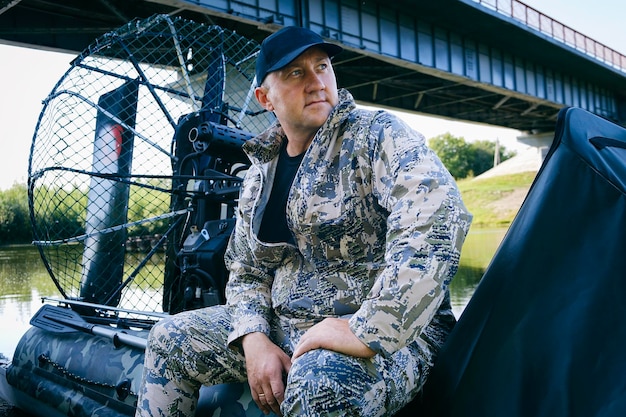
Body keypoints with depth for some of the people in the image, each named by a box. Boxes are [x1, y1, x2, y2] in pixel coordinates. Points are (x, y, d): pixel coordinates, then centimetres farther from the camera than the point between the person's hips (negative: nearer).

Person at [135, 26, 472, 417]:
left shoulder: (376, 135, -10)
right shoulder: (259, 173, 10)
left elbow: (437, 214, -28)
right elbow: (246, 270, 14)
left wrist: (368, 332, -32)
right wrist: (253, 337, -7)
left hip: (388, 335, -6)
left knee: (318, 386, -39)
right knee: (169, 338, 10)